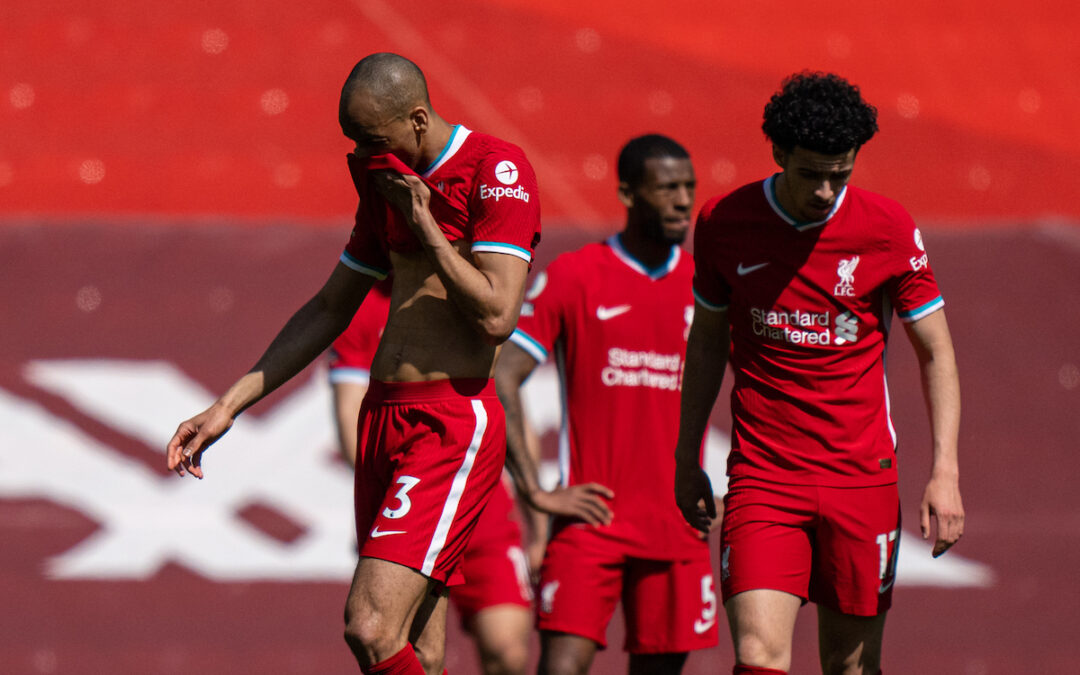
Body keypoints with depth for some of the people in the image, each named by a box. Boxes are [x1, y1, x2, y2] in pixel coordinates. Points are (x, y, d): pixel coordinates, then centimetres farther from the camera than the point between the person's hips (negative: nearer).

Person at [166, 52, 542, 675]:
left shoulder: (497, 169, -9)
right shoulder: (390, 180, 16)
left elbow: (496, 315, -19)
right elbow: (330, 310, 25)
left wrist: (422, 220, -14)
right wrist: (229, 406, 20)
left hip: (453, 423, -8)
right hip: (383, 415, 8)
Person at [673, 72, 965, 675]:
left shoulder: (889, 229, -5)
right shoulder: (725, 223, -1)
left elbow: (936, 354, 2)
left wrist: (945, 471, -7)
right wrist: (687, 459, 18)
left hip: (862, 476, 0)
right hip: (761, 475, 0)